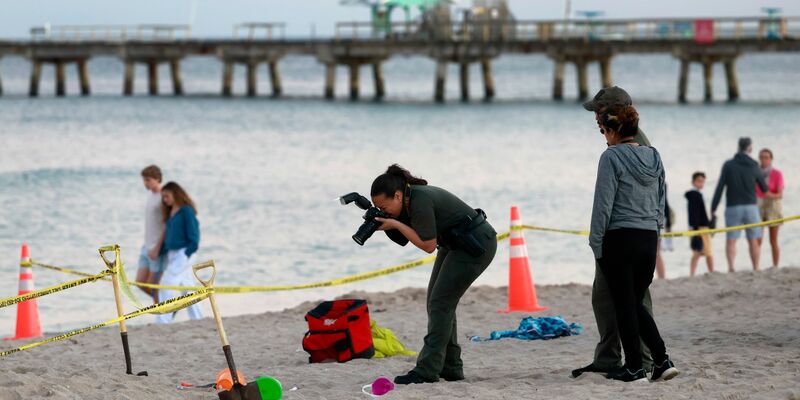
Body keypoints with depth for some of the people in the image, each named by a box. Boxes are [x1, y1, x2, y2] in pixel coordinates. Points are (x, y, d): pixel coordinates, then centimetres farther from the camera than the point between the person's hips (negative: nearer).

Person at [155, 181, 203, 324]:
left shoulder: (186, 211, -10)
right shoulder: (171, 213, 15)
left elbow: (194, 236, -13)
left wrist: (187, 253, -16)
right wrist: (161, 251, 10)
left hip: (183, 255, -9)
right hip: (172, 255, 9)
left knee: (167, 285, -12)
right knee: (187, 287, 10)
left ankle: (163, 321, -12)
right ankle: (197, 319, 15)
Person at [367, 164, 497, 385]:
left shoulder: (420, 201, -28)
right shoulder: (409, 199, -1)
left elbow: (428, 245, -25)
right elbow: (405, 239, 6)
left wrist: (395, 224, -23)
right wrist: (383, 224, -10)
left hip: (477, 245, -10)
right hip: (455, 245, 10)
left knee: (441, 302, -12)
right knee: (437, 302, 9)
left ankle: (427, 370, -12)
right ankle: (450, 367, 12)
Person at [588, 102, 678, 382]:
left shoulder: (612, 157, -11)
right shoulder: (654, 157, 9)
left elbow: (603, 204, -13)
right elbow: (661, 201, 15)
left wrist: (596, 243, -7)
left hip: (619, 239, -6)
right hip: (650, 239, 6)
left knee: (625, 306, 2)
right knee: (637, 304, 16)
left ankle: (634, 368, 5)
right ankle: (662, 359, 4)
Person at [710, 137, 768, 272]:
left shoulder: (728, 165, -3)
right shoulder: (754, 167, 0)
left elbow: (720, 187, -6)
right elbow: (765, 189, 10)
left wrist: (713, 208, -2)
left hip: (733, 208, -1)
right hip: (751, 206, 1)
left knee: (731, 240, -2)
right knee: (753, 241, 9)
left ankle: (731, 266, -22)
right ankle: (755, 269, 9)